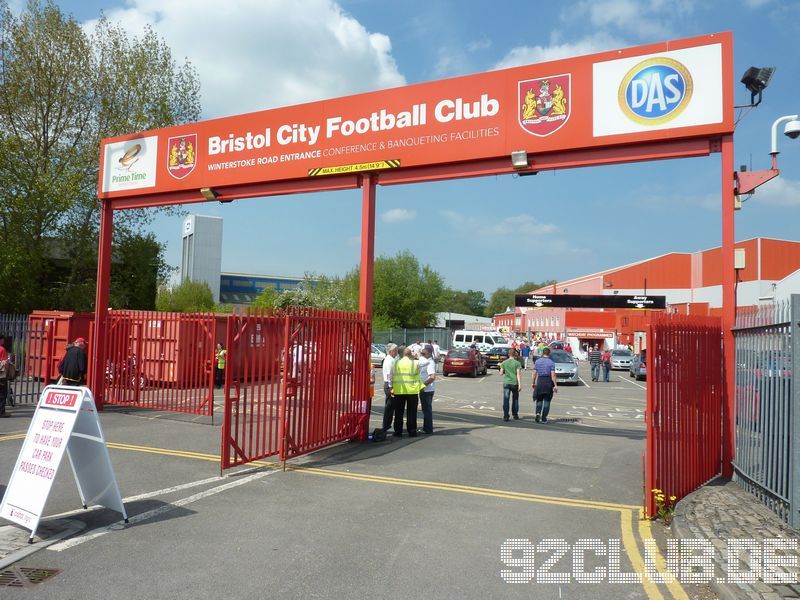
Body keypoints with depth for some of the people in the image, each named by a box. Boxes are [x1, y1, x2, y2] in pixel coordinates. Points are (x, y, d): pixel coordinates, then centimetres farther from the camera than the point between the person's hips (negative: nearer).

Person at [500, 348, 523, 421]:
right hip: (514, 383, -1)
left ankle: (505, 416, -8)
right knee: (515, 399, 15)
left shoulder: (504, 363, 2)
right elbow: (519, 374, -10)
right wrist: (520, 384, -10)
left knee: (506, 399, -1)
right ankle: (515, 415, 23)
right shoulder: (517, 363, -5)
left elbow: (501, 373, 7)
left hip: (506, 383, 1)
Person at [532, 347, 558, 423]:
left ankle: (538, 413, -9)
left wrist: (533, 383, 13)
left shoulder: (537, 362, 3)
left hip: (539, 381, 2)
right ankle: (544, 418, 7)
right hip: (548, 382, -2)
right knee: (547, 401, 7)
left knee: (539, 400, 14)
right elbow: (553, 375, -11)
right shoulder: (551, 362, -6)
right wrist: (555, 385, -7)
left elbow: (534, 373, 3)